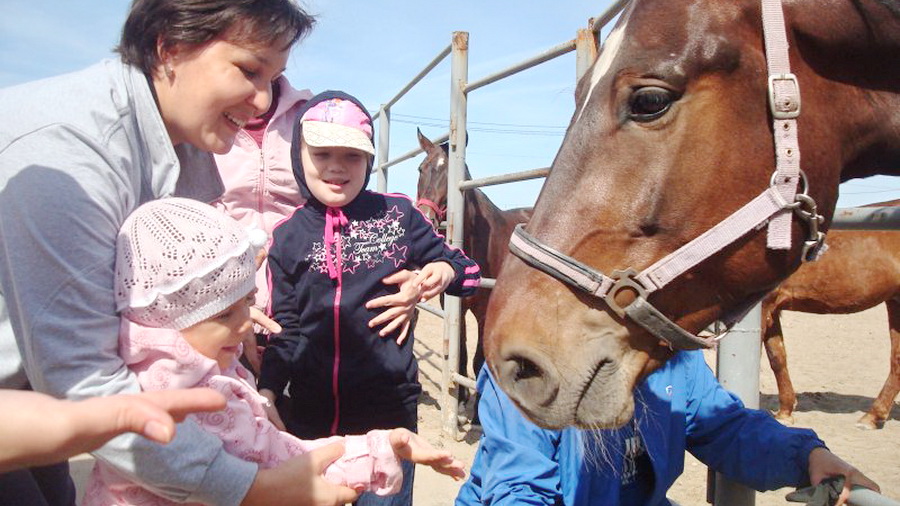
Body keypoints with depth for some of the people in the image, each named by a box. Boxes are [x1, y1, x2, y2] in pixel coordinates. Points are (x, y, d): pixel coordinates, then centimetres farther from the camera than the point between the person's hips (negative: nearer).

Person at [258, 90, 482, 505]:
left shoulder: (397, 214, -2)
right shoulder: (287, 237, 1)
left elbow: (454, 263, 8)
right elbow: (285, 329, 4)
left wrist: (446, 273, -14)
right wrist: (268, 391, -8)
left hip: (387, 406, -2)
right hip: (310, 412, 2)